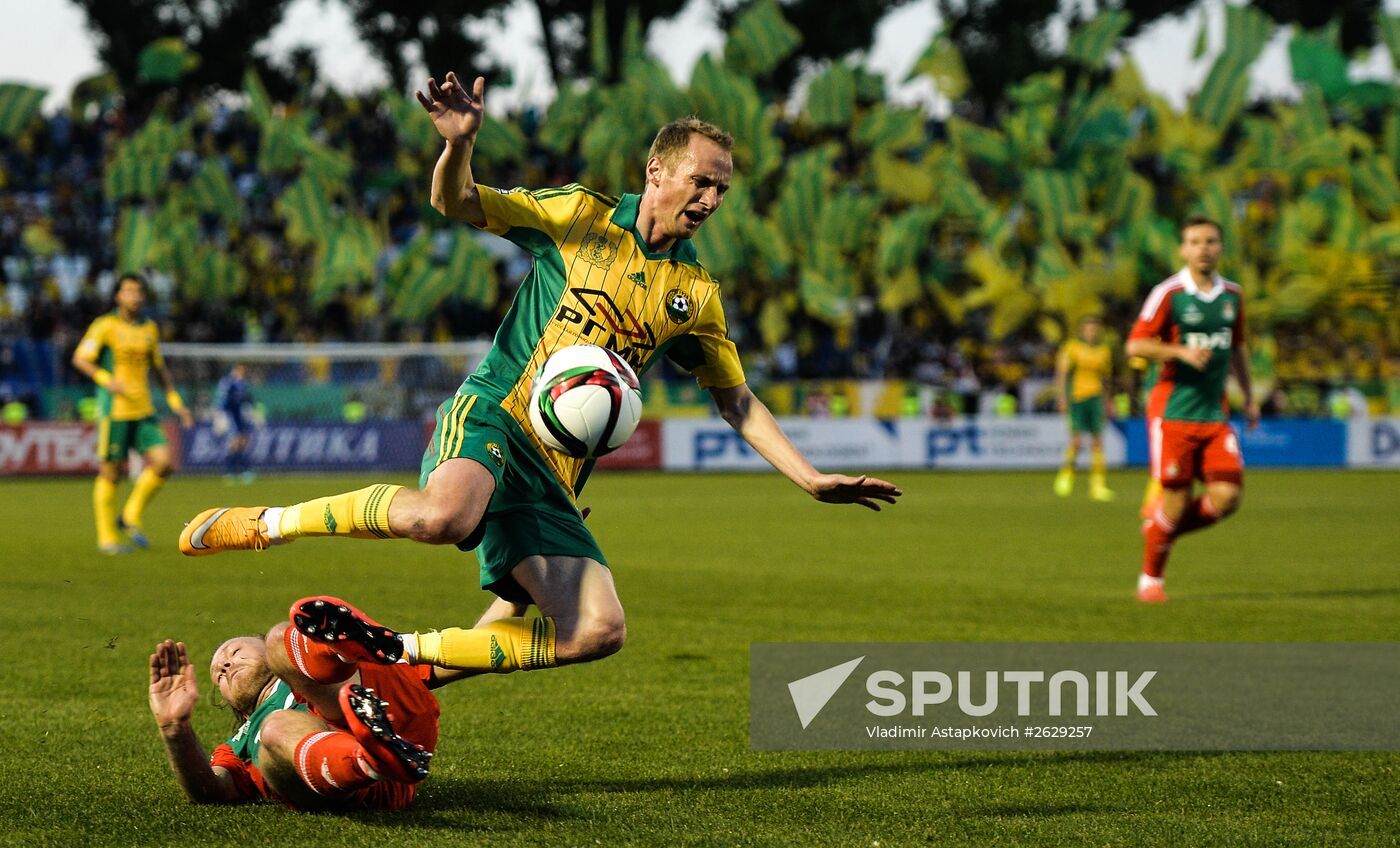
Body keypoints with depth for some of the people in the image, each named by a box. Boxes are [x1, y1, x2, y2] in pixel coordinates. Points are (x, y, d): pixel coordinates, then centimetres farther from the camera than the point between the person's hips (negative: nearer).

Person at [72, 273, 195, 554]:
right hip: (114, 411, -5)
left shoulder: (149, 328, 14)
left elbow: (159, 367, 24)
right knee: (111, 473, -1)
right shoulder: (106, 325, -4)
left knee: (163, 462, -9)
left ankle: (130, 517, 8)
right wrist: (106, 380, -25)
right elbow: (80, 358, -9)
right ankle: (107, 538, 9)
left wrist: (175, 401, 17)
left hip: (144, 412, 5)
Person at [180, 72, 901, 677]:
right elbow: (456, 203, 3)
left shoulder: (695, 292, 15)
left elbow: (736, 399, 23)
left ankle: (399, 653, 0)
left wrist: (811, 479, 13)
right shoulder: (579, 215, 5)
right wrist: (459, 144, -19)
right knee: (445, 515, -40)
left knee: (599, 631, -14)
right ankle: (265, 523, -18)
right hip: (491, 416, -5)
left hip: (556, 474, 5)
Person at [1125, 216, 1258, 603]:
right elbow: (1136, 345, -9)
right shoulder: (1168, 293, -7)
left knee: (1226, 497, -8)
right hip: (1173, 410, -5)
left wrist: (1249, 397, 21)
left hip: (1215, 413, 5)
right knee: (1177, 499, -4)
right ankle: (1151, 578, 15)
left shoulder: (1232, 295, 10)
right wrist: (1181, 352, -22)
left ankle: (1162, 529, 19)